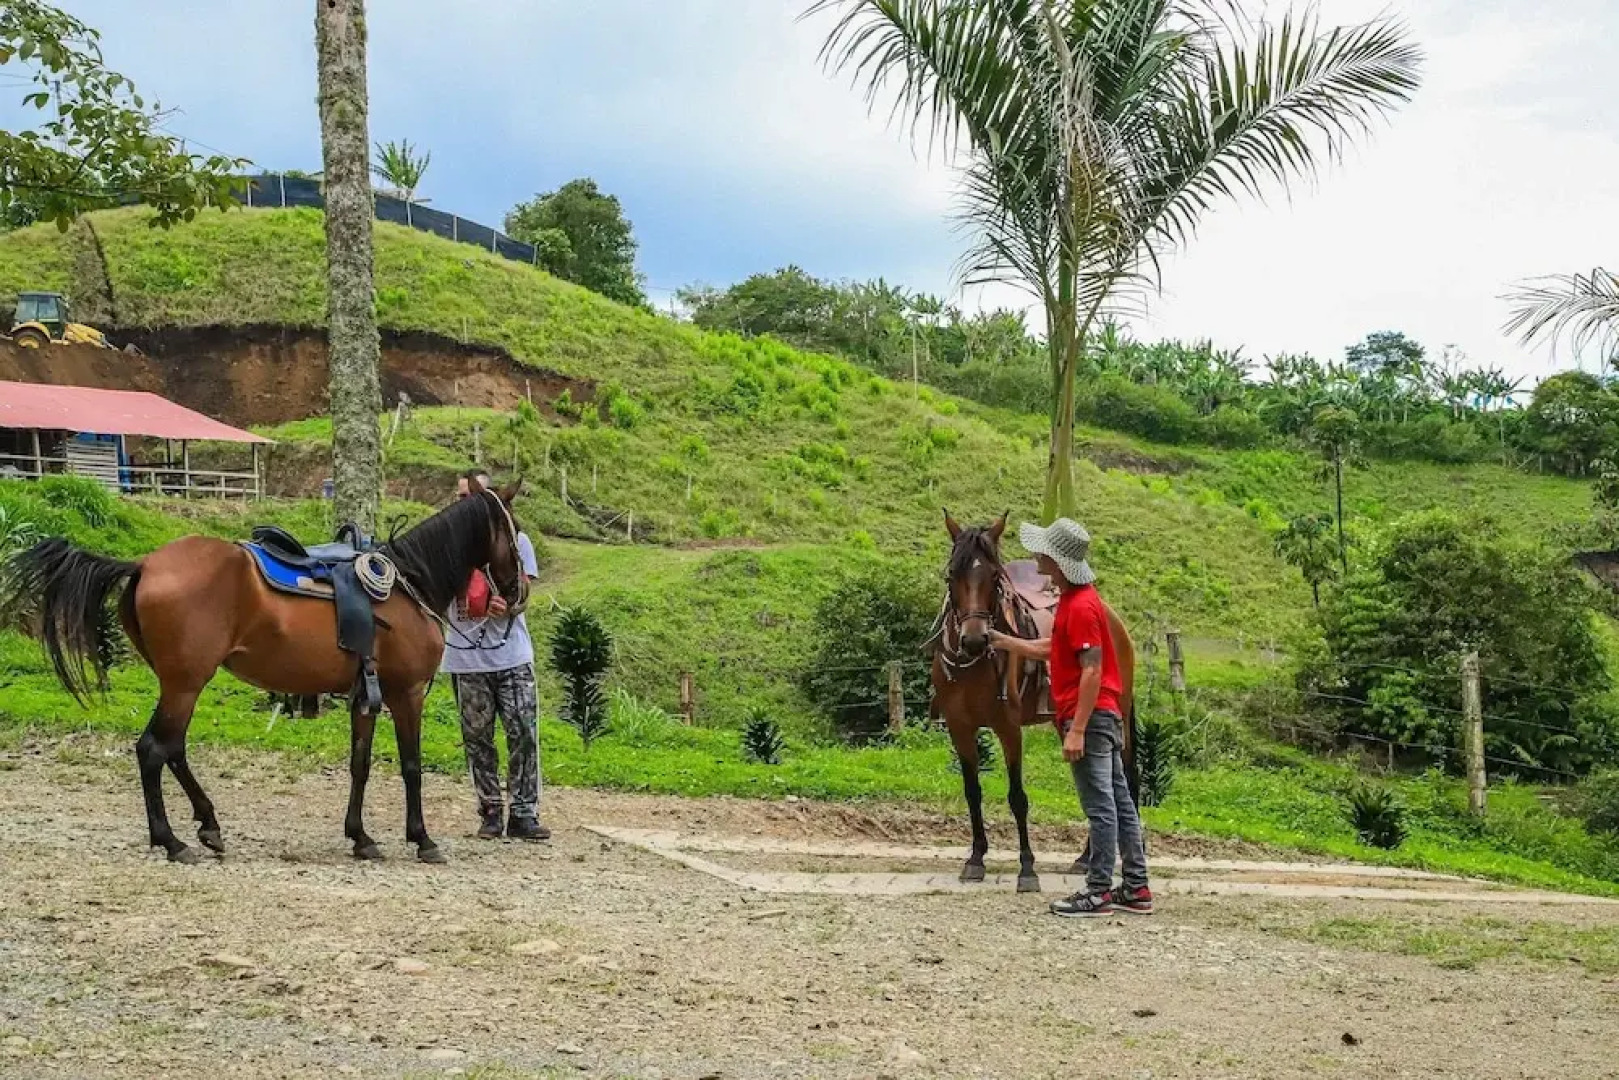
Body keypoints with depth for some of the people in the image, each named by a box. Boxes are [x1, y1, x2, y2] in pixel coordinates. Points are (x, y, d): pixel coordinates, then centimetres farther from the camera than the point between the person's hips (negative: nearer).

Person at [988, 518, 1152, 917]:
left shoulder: (1080, 606, -18)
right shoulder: (1072, 598, 13)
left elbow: (1092, 671, -22)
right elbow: (1053, 648, 23)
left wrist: (1076, 730, -22)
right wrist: (1004, 642, 22)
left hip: (1089, 718, -10)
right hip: (1105, 717, 10)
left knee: (1100, 806, -4)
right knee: (1119, 801, 11)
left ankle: (1099, 892, 1)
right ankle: (1136, 888, 16)